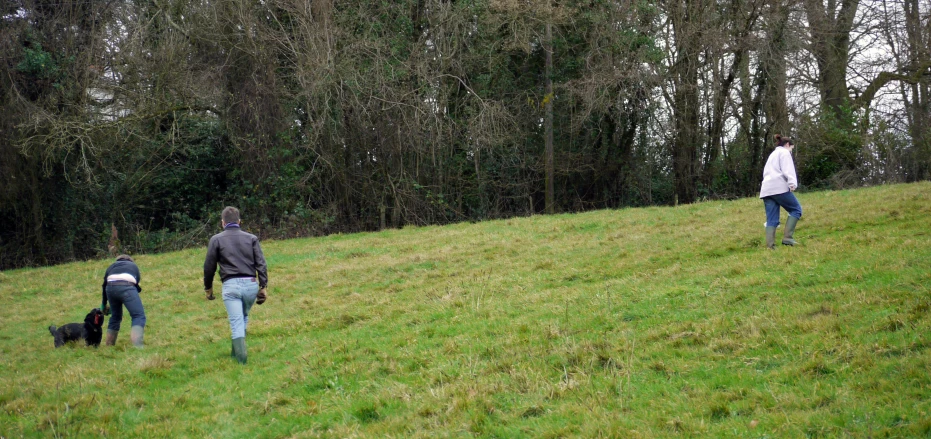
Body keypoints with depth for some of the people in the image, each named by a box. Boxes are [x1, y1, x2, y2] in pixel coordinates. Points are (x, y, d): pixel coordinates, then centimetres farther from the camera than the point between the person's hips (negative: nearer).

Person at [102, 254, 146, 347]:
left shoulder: (111, 266, 36)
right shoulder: (134, 266, 33)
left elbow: (105, 285, 29)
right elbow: (137, 283, 24)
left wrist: (104, 305, 36)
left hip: (110, 287, 4)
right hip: (126, 286, -3)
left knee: (115, 316, 22)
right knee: (139, 315, -4)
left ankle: (109, 346, 23)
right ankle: (137, 346, -23)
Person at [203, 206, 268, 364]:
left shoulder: (216, 239, 5)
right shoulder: (251, 238, 11)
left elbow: (209, 267, 6)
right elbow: (261, 264, 2)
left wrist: (208, 288, 18)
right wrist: (263, 286, 2)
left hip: (231, 285, -3)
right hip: (251, 284, 3)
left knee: (236, 323, -4)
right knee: (243, 319, 21)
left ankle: (241, 359, -13)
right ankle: (236, 353, 26)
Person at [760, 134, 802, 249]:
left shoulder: (772, 155, 33)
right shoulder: (784, 152, 7)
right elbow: (787, 170, -10)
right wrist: (792, 183, -21)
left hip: (766, 190, 8)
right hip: (779, 187, -8)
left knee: (771, 220, 3)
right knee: (796, 209, 3)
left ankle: (770, 246, -9)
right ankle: (787, 237, -9)